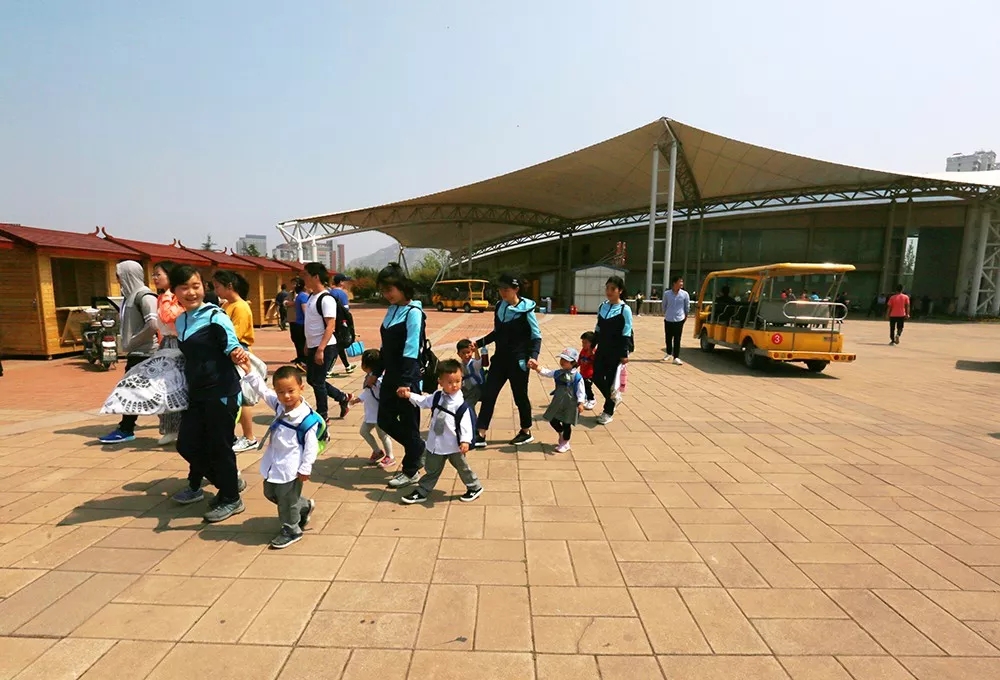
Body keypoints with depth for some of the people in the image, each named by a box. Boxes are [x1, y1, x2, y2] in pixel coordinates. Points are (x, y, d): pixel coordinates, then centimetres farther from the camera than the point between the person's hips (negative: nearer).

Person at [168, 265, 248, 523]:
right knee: (187, 444, 13)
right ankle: (230, 481, 33)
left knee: (219, 446, 2)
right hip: (196, 393, 8)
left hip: (221, 392, -8)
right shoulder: (180, 321, 9)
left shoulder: (215, 316, -13)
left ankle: (230, 499, 20)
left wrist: (239, 355, -41)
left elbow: (233, 347, -22)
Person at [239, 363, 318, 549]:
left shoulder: (307, 418, -25)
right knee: (270, 493, 25)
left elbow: (311, 446, -21)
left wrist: (305, 468, -17)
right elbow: (262, 389, 3)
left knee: (287, 500, 8)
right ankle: (304, 506, 44)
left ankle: (291, 531, 32)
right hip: (273, 463, 9)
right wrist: (249, 372, -9)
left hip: (290, 467, -9)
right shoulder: (279, 405, -4)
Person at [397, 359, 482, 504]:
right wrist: (409, 395, 11)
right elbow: (423, 401, 16)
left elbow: (466, 424, -21)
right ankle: (421, 493, 32)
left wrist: (465, 440, -31)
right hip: (435, 443, 5)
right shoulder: (437, 397, -2)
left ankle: (475, 488, 37)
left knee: (463, 468, 15)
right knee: (431, 470, 18)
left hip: (454, 445, -4)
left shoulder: (461, 404, -19)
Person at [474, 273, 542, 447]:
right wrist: (479, 343, 8)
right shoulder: (500, 306, 4)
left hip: (518, 361, -5)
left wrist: (533, 356, -24)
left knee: (520, 396, 9)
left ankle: (526, 433, 29)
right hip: (500, 359, 6)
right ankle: (481, 435, 11)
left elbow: (536, 336, -9)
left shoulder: (526, 309, -12)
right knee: (488, 394, 3)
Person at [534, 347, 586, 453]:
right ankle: (561, 434, 41)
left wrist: (580, 403, -20)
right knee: (552, 420, 12)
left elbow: (580, 391, -14)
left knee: (566, 424, 6)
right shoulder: (558, 373, 1)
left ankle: (565, 443, 27)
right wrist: (536, 367, -16)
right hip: (558, 403, 6)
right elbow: (546, 373, -1)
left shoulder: (577, 376, -14)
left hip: (570, 405, -5)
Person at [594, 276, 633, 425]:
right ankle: (613, 398, 33)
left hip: (616, 350, -5)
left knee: (610, 380, 3)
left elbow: (626, 334, -10)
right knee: (597, 377, 6)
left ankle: (608, 412, 19)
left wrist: (625, 354, -13)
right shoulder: (602, 306, 6)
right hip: (602, 348, 5)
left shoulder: (625, 309, -10)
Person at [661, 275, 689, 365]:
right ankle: (669, 354, 32)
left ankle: (676, 357, 1)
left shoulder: (685, 294, -6)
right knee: (668, 338, 13)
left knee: (677, 339, -2)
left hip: (679, 320, -1)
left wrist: (686, 315, 16)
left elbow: (687, 306, 7)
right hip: (668, 320, 1)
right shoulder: (667, 293, -6)